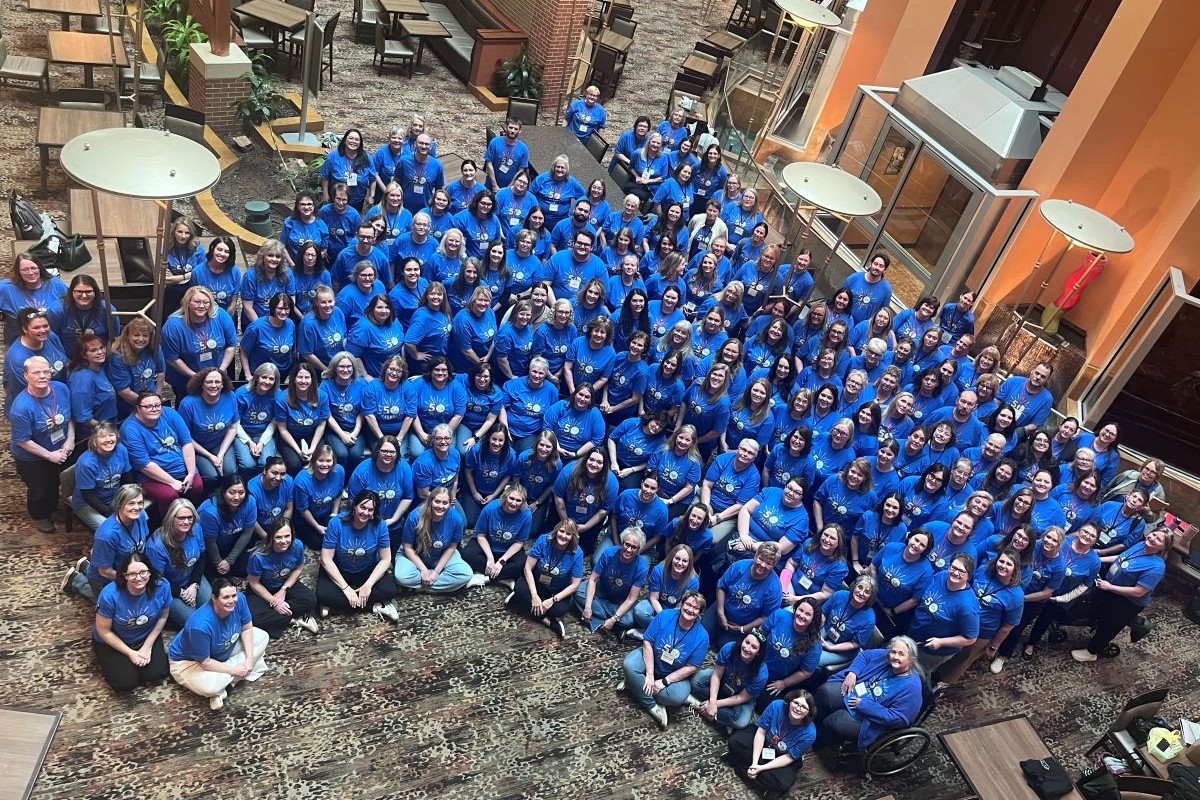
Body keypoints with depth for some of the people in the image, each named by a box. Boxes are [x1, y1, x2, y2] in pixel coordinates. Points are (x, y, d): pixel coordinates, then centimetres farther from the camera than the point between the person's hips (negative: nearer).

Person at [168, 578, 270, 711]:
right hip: (189, 661, -7)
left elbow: (247, 628, -7)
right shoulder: (200, 625, -40)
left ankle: (225, 681, -7)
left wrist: (249, 658, -16)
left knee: (262, 636, -1)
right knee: (210, 687, -37)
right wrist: (233, 670, -20)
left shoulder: (239, 599, -24)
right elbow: (205, 662, -28)